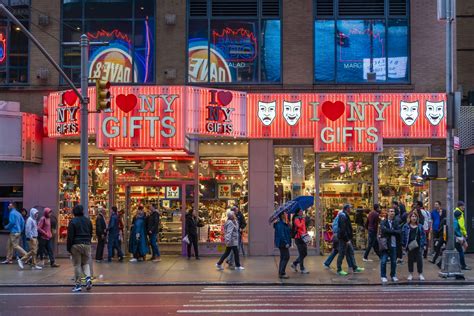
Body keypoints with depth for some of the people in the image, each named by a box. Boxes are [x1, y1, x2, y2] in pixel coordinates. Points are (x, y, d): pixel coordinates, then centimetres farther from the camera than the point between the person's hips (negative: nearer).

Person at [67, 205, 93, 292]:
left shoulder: (73, 221, -7)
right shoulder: (88, 221, 8)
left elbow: (70, 236, -8)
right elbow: (91, 234, 15)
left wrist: (69, 248, -3)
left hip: (76, 245, -4)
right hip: (86, 244, 4)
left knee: (77, 265, 1)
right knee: (85, 263, 15)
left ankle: (78, 285, 2)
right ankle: (88, 278, -9)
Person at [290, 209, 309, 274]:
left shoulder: (303, 219, 16)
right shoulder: (296, 219, -10)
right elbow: (299, 226, -28)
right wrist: (303, 220, -15)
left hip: (303, 238, 9)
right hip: (298, 238, -9)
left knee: (305, 253, 12)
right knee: (301, 254, -5)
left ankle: (294, 264, 25)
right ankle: (302, 269, 3)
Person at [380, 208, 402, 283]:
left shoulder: (396, 223, 10)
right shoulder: (383, 222, 0)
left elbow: (399, 232, -5)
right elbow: (384, 230, -19)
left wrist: (390, 231, -15)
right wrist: (394, 231, -14)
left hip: (394, 245, 3)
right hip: (385, 244, -3)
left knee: (394, 261, 8)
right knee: (383, 261, -3)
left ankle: (393, 275, 21)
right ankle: (383, 276, 6)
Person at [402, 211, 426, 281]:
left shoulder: (420, 226, 6)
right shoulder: (406, 226, 2)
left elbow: (423, 235, 7)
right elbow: (403, 235, 1)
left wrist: (423, 244, -1)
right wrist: (404, 245, -4)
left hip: (418, 246, 1)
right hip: (410, 246, 0)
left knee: (419, 259, 1)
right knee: (410, 260, 7)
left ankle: (420, 274, 11)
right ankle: (410, 274, 16)